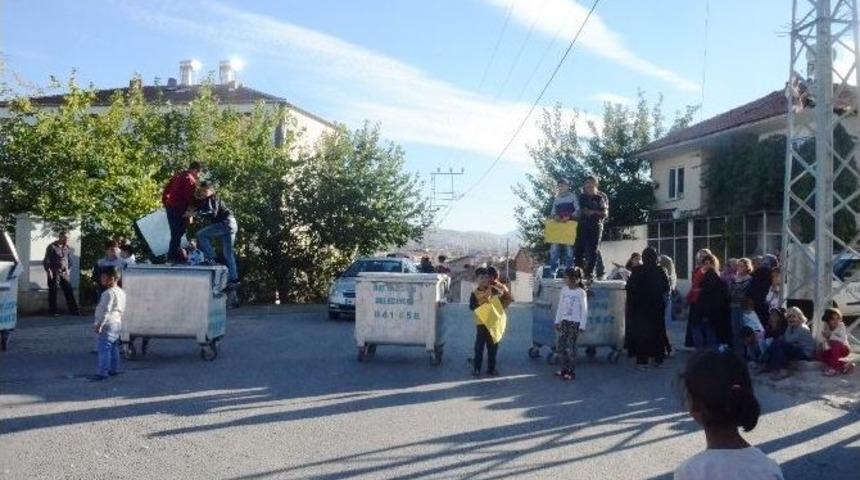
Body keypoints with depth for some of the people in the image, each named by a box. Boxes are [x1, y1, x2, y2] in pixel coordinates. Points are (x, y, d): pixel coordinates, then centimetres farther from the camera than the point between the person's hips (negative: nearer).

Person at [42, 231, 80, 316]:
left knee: (69, 292, 1)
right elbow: (46, 261, -4)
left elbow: (70, 260, 21)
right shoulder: (52, 247, -5)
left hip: (65, 274, 5)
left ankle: (73, 310, 3)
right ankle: (53, 311, 10)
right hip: (54, 274, -5)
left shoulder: (67, 248, 11)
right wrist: (49, 271, -10)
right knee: (53, 293, 3)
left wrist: (69, 270, 11)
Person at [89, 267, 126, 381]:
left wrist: (99, 324, -17)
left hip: (108, 325, -10)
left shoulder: (108, 293, -17)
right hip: (117, 323, 10)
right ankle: (114, 369, 23)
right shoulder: (121, 292, 13)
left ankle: (102, 372, -8)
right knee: (114, 348, 16)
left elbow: (106, 311, -21)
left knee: (104, 349, -8)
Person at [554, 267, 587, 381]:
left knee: (570, 348, -4)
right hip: (564, 321, 6)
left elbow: (584, 310, -8)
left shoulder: (581, 292, -10)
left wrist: (582, 325, -10)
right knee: (560, 346, 7)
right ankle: (564, 369, 19)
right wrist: (557, 321, 11)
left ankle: (571, 372, 5)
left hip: (574, 323, -6)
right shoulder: (564, 289, 5)